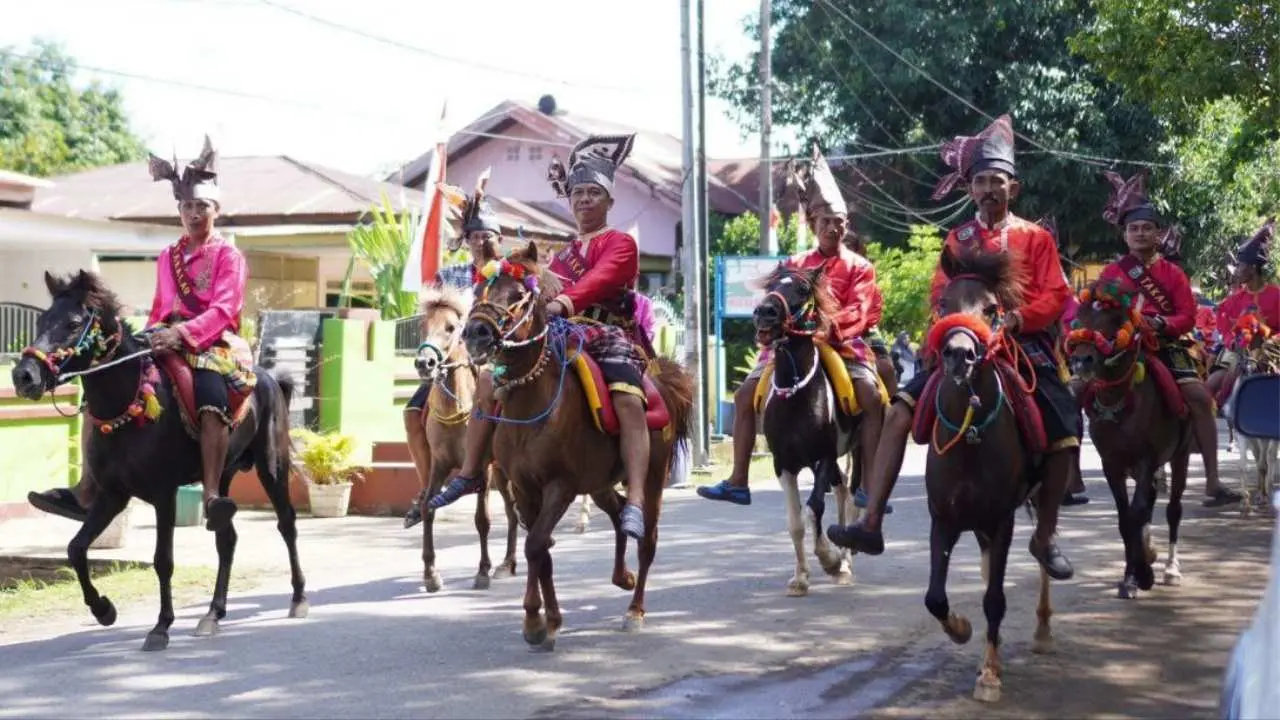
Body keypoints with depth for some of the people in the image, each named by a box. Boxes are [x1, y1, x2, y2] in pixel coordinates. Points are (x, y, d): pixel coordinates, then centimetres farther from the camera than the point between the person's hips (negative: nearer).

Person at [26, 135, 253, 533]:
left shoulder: (228, 255, 2)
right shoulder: (168, 257, 22)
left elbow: (224, 308, -12)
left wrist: (184, 332, -27)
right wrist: (152, 339, 6)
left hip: (213, 342, -7)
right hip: (167, 342, 7)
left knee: (211, 396, -39)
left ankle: (212, 497, -46)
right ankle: (86, 492, -7)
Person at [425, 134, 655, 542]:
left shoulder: (620, 244, 1)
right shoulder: (562, 256, 24)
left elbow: (600, 279, -20)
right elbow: (547, 294, 19)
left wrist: (564, 301, -38)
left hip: (610, 336, -7)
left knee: (628, 399, -36)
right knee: (490, 380, -4)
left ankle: (635, 502, -44)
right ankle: (470, 474, 7)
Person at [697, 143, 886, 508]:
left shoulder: (859, 267, 3)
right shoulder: (795, 265, 13)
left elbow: (858, 312, -10)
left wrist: (829, 326, -28)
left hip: (842, 342, -3)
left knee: (872, 397, -27)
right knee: (745, 394, -8)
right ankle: (737, 482, -3)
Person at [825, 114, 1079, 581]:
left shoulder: (1036, 238, 6)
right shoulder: (958, 240, 13)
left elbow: (1055, 295, -3)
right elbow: (940, 296, 7)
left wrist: (1019, 317, -21)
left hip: (1024, 345, -2)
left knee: (1065, 440, -14)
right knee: (899, 411, -17)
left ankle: (1045, 537, 10)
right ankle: (871, 523, -20)